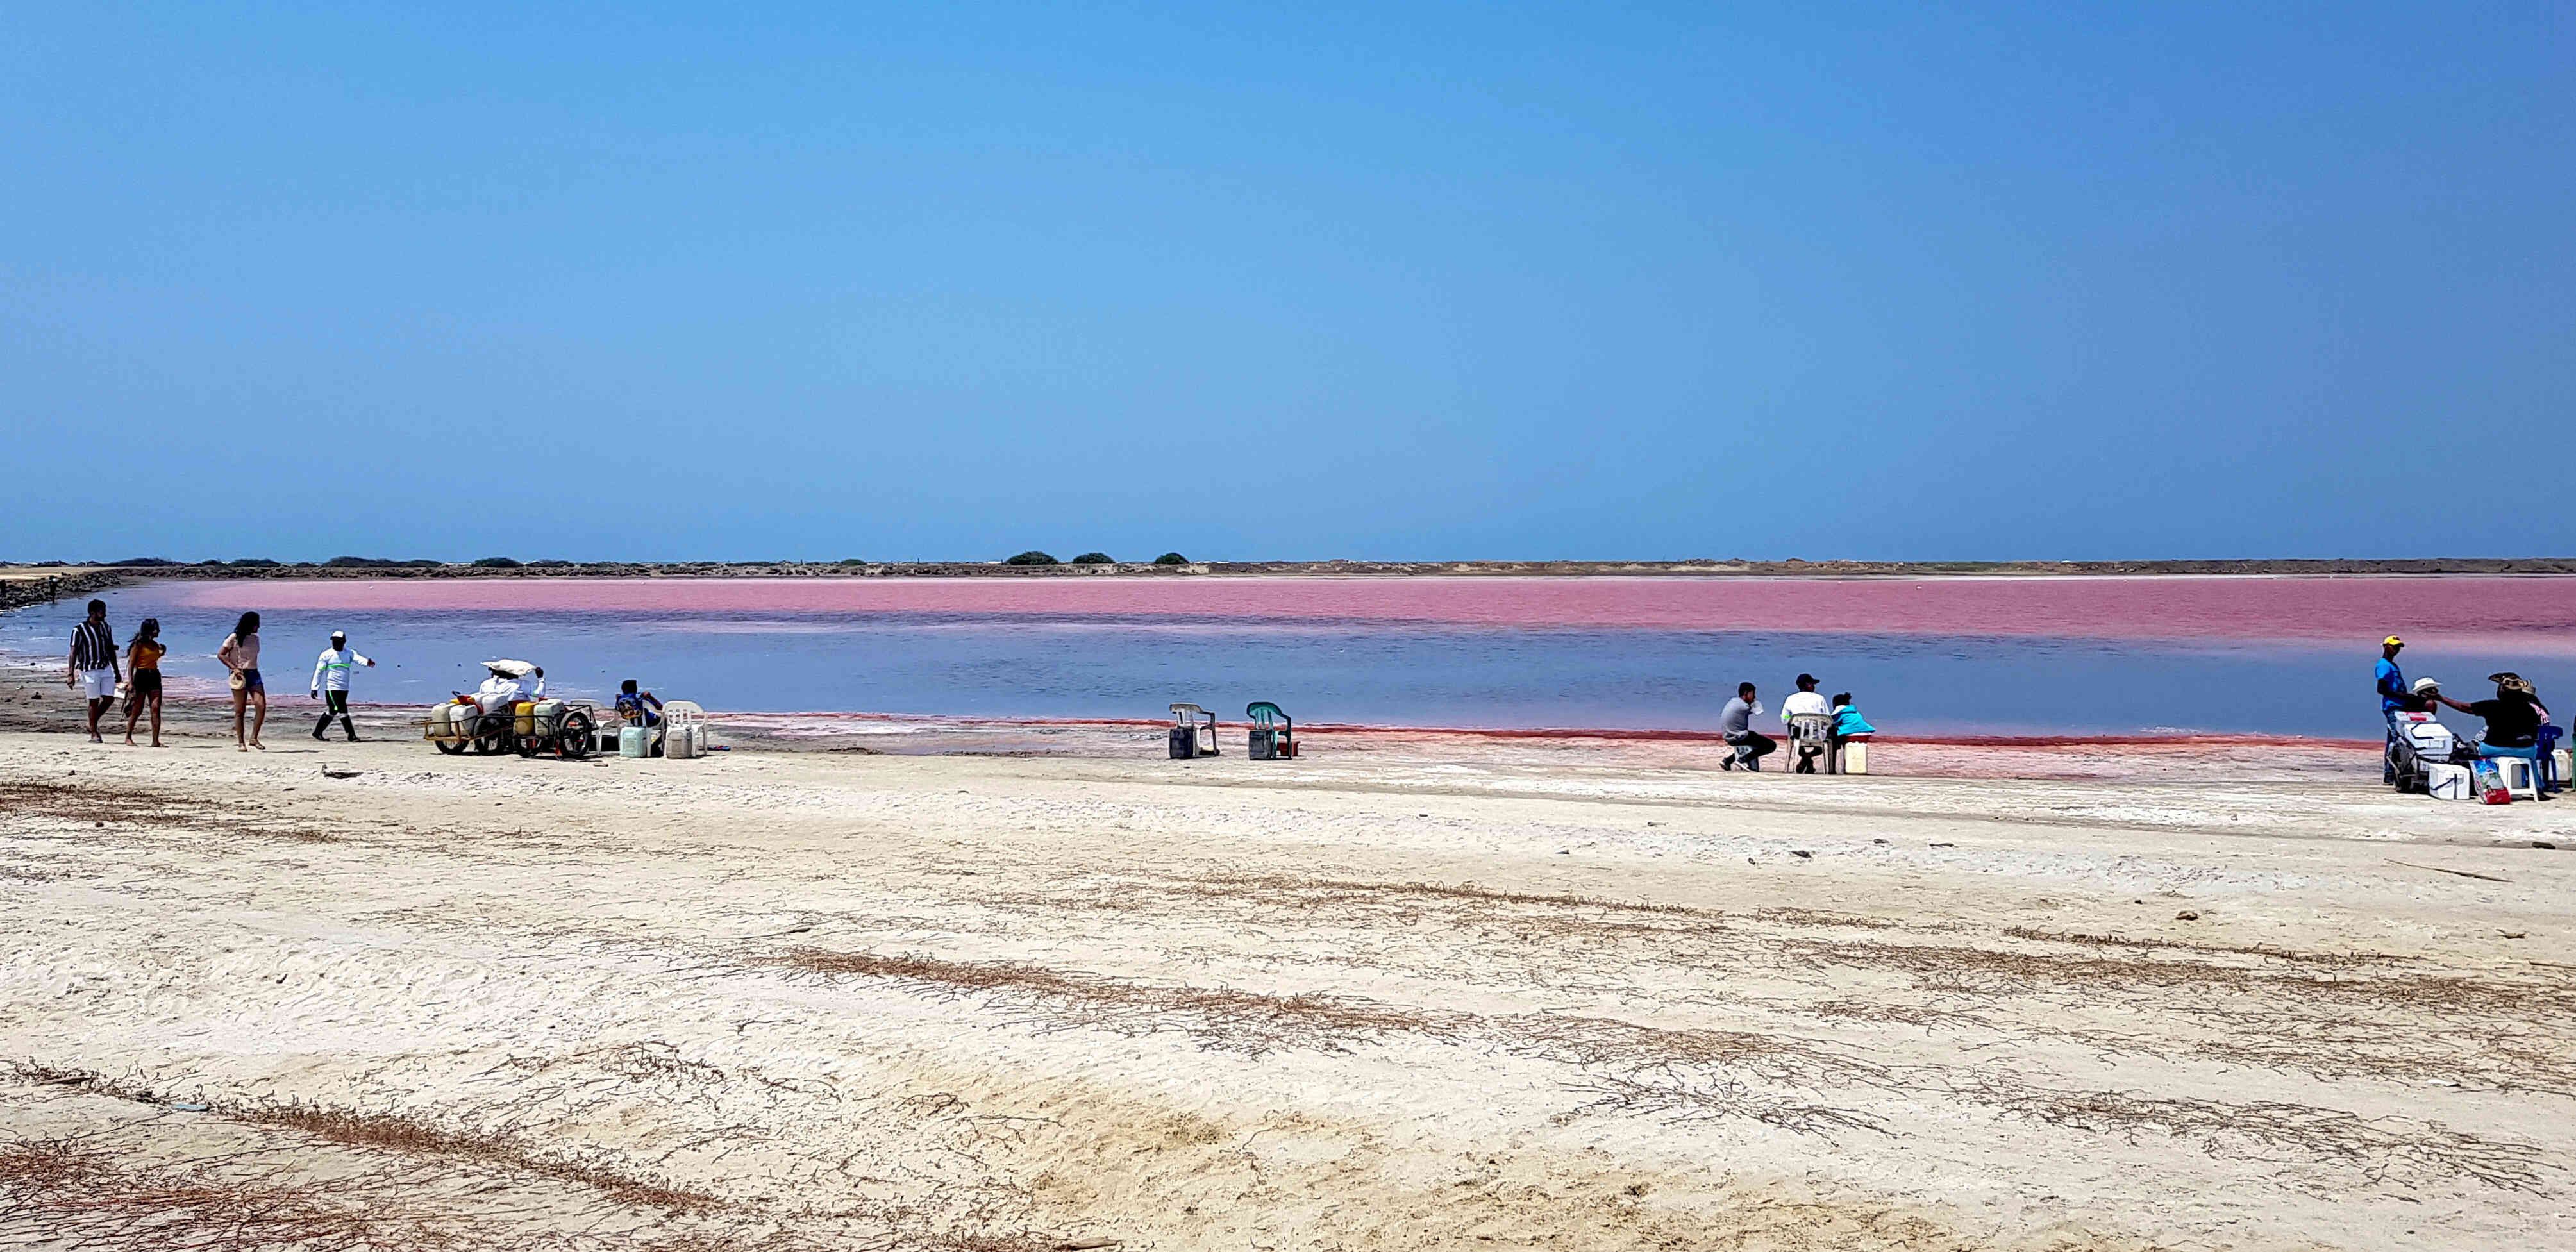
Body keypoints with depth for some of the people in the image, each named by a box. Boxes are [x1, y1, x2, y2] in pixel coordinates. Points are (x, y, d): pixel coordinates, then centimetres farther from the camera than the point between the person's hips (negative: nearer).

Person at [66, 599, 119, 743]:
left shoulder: (106, 627, 8)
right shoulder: (80, 630, -10)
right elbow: (73, 652, -12)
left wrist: (116, 671, 18)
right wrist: (70, 674, -18)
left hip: (106, 669, 6)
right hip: (89, 670, -6)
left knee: (109, 699, 2)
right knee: (94, 702, -1)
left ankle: (92, 723, 24)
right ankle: (94, 734, 9)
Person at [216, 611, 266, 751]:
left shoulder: (255, 638, 12)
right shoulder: (234, 638, -5)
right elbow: (220, 655, -5)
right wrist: (234, 668, -14)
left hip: (254, 674, 5)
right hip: (240, 676, -5)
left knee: (262, 706, -11)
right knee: (240, 711, -1)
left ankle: (254, 738, -4)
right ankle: (240, 742, 4)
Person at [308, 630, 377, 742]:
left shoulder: (350, 653, 5)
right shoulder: (327, 655, -4)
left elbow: (358, 659, -15)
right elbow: (319, 671, -1)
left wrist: (368, 663, -39)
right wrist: (315, 688, -6)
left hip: (344, 689, 5)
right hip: (332, 688, -5)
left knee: (332, 711, 14)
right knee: (342, 711, -10)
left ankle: (317, 732, 28)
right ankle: (351, 735, -7)